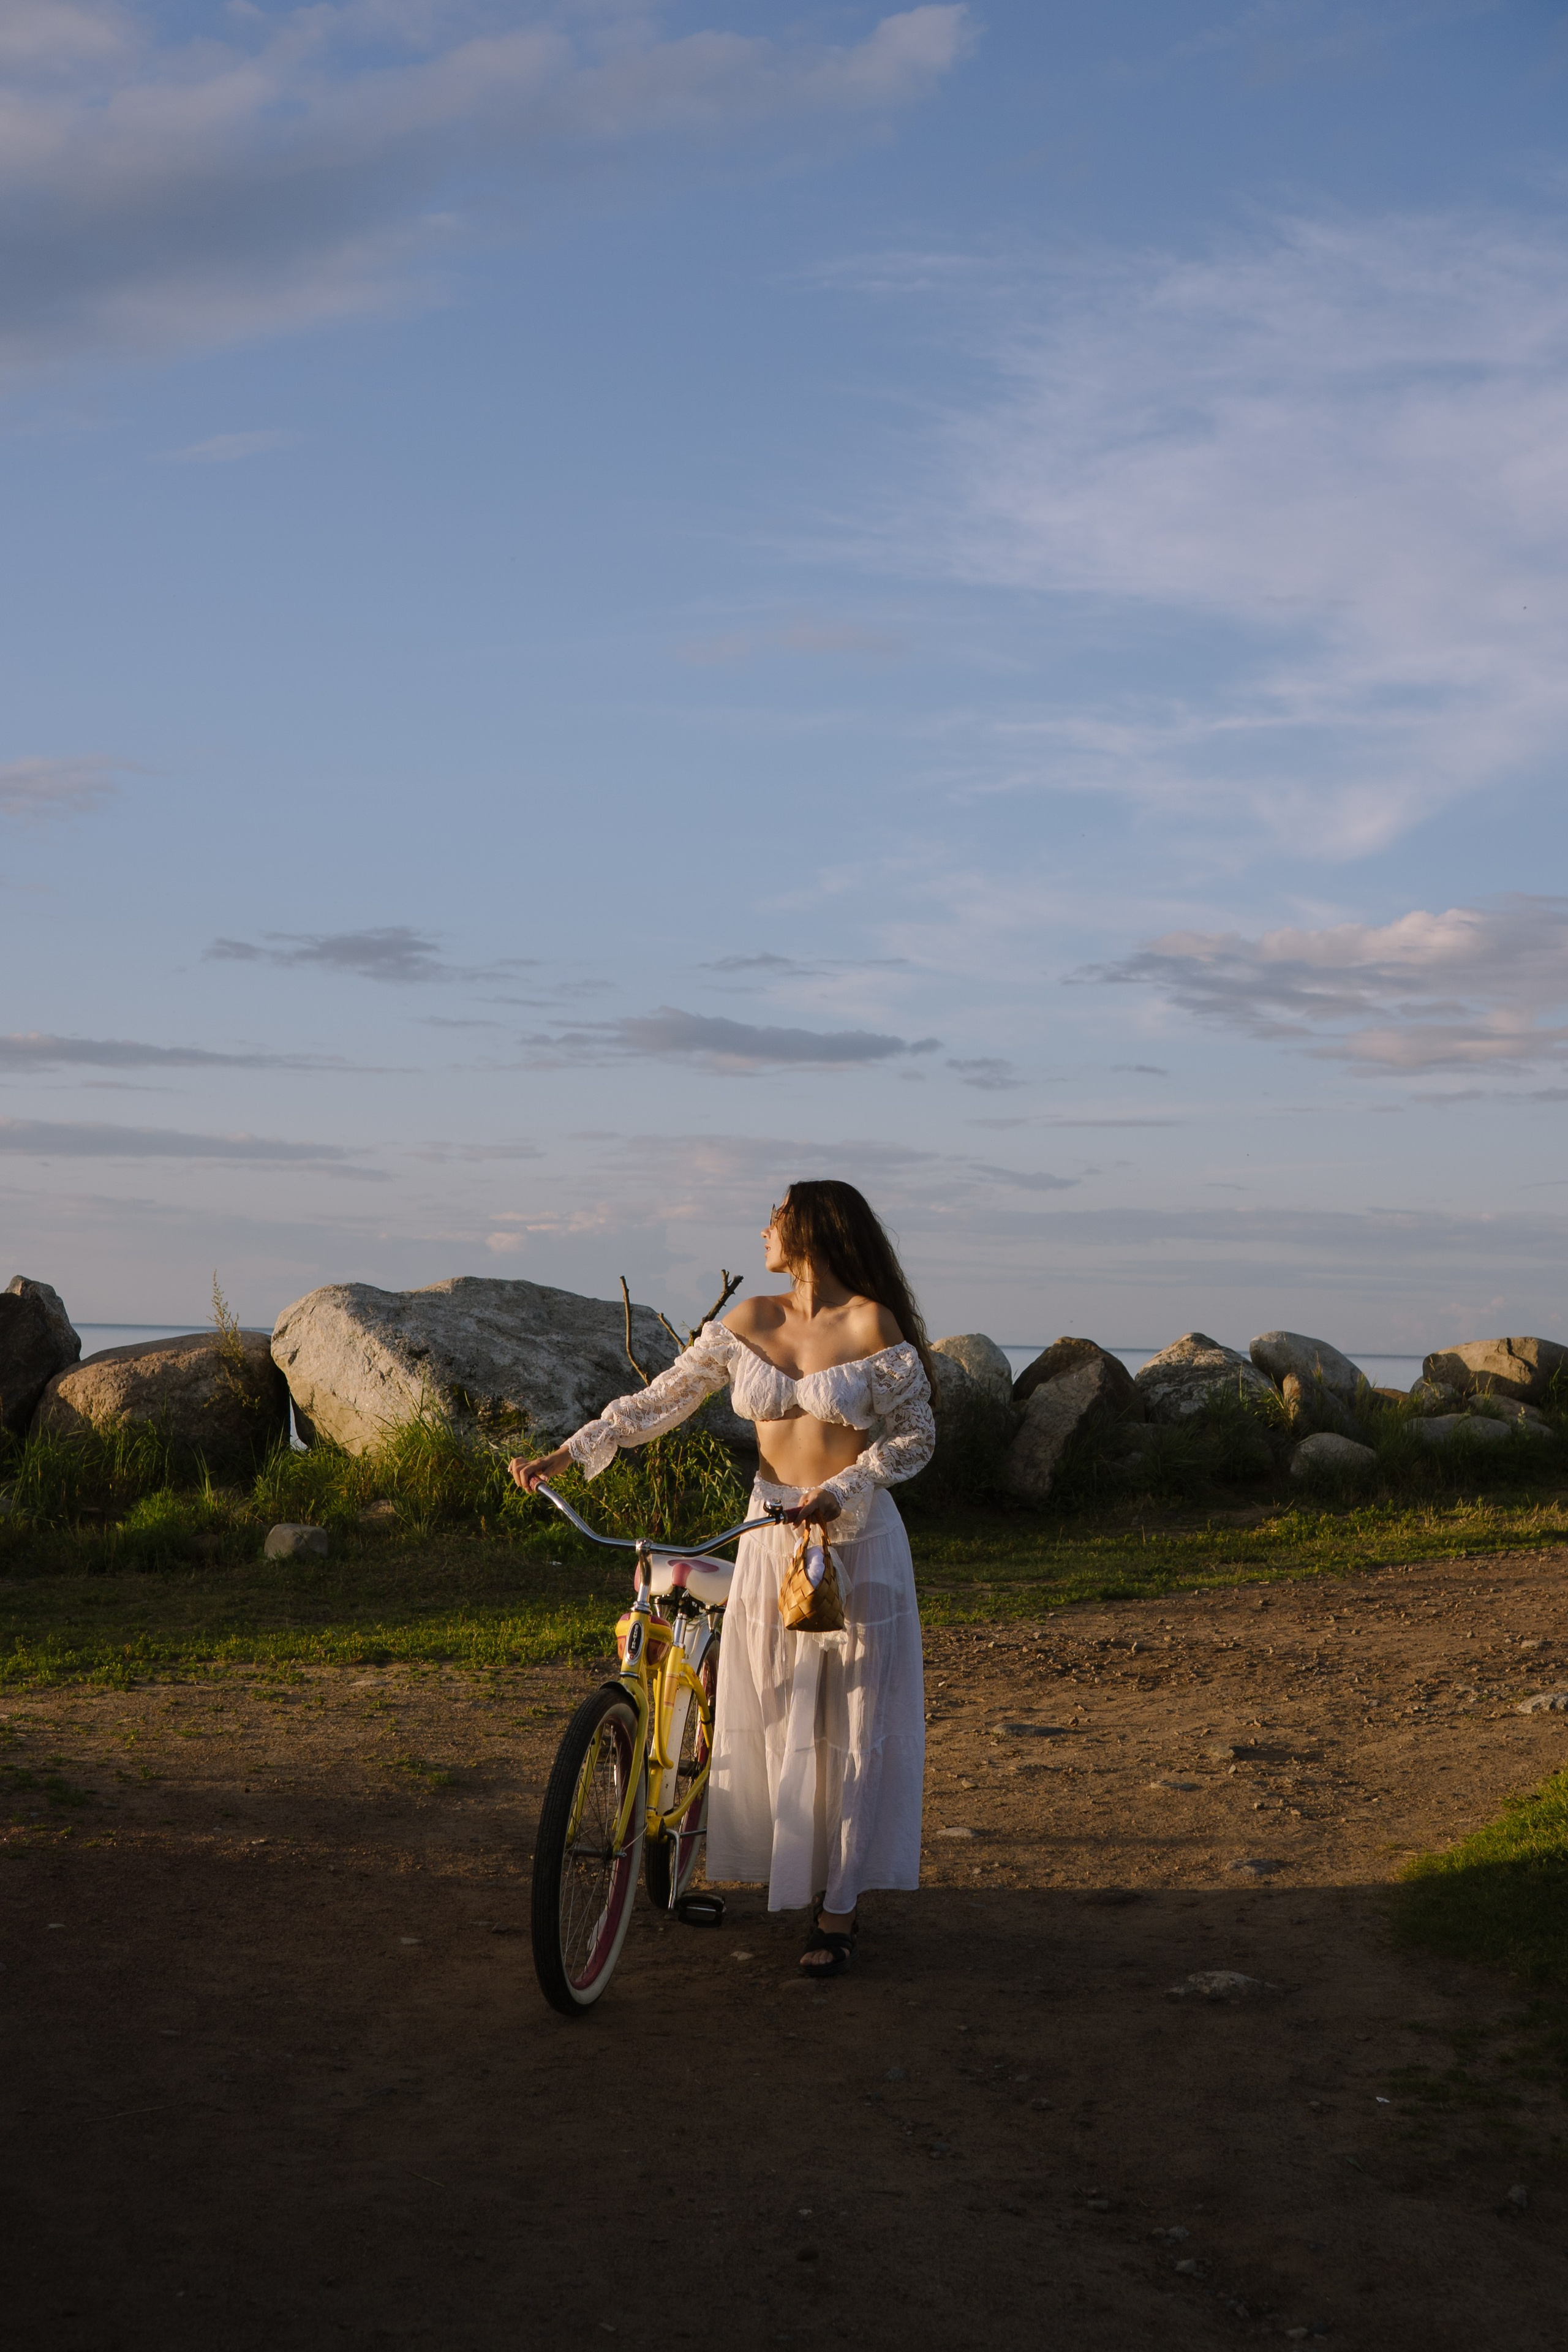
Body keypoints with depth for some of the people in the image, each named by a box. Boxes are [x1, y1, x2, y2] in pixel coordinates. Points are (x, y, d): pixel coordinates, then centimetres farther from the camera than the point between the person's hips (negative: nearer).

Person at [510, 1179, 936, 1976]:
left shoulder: (871, 1325, -10)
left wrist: (838, 1493, -17)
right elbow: (660, 1400, 5)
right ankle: (800, 1873, 22)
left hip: (857, 1537, -4)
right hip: (770, 1541, 4)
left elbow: (915, 1437, -6)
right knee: (773, 1718, 6)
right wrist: (568, 1453, -3)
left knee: (850, 1724, 0)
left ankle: (839, 1907, 7)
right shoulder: (748, 1323, 2)